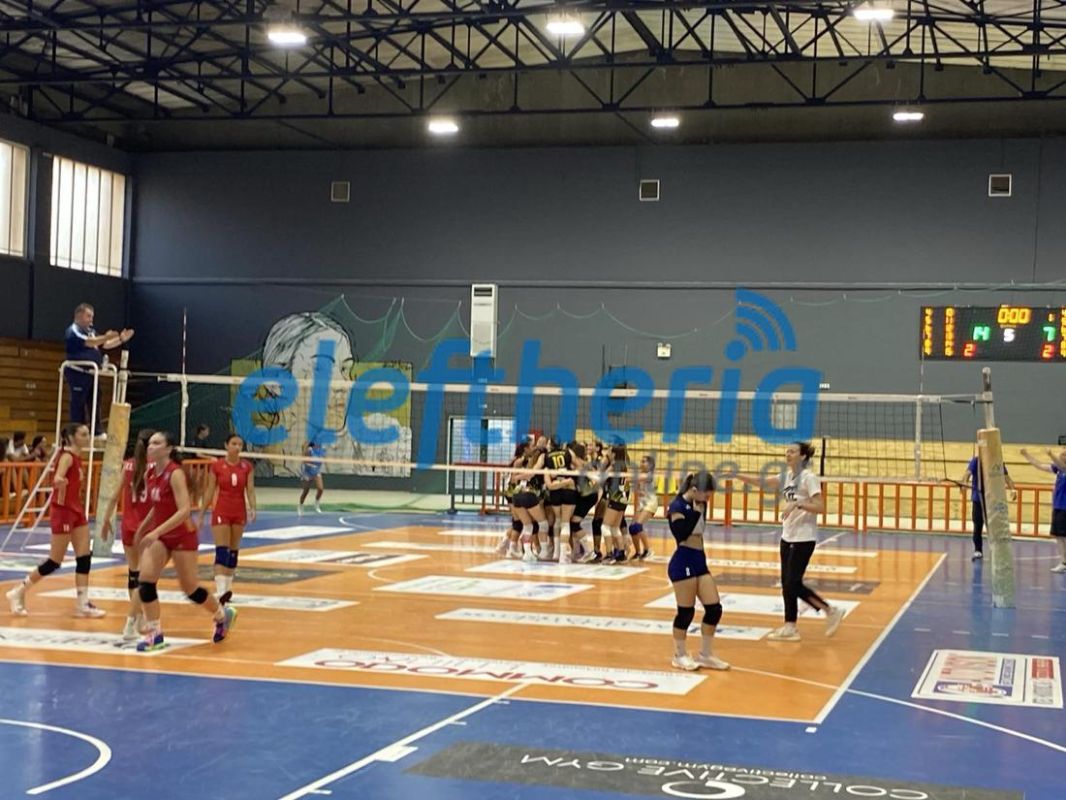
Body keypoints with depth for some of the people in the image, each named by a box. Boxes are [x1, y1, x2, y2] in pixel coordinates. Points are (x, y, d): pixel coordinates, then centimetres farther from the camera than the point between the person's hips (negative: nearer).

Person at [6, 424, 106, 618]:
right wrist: (60, 481, -56)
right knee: (54, 561, -2)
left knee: (85, 557, 3)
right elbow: (57, 479, -36)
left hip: (76, 510, 9)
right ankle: (18, 593, 11)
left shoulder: (77, 456, 9)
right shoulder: (67, 456, -17)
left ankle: (82, 604, 6)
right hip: (63, 511, -9)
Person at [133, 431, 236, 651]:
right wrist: (142, 527, 18)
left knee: (190, 588, 6)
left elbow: (184, 511, -30)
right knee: (145, 580, -11)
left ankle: (223, 614, 32)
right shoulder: (153, 473, 1)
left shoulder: (175, 474, -21)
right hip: (159, 536, 6)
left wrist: (156, 531, -36)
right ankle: (154, 634, -2)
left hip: (182, 537, -6)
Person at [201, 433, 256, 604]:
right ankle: (220, 591, -22)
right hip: (221, 511, -3)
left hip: (239, 512, 3)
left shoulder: (247, 467, 0)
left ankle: (228, 587, 22)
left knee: (233, 550, 11)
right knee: (221, 551, -13)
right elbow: (210, 491, 1)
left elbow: (250, 490, -3)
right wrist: (202, 514, 2)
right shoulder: (216, 466, -5)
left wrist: (252, 509, -19)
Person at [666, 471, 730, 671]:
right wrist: (695, 511, -20)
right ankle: (680, 656, 14)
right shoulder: (678, 506, -11)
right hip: (683, 562, -8)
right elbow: (682, 534, -23)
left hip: (699, 561, 8)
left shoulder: (700, 504, 11)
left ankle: (705, 655, 17)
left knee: (714, 608, 4)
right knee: (686, 611, -2)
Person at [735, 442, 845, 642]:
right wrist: (736, 475, -4)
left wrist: (797, 504, -30)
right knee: (787, 584, 7)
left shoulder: (809, 477, -13)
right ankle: (789, 628, 13)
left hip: (804, 538, -8)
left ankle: (832, 611, 7)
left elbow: (820, 507, -20)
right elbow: (762, 481, 5)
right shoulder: (787, 476, 9)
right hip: (788, 536, 8)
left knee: (793, 584, -7)